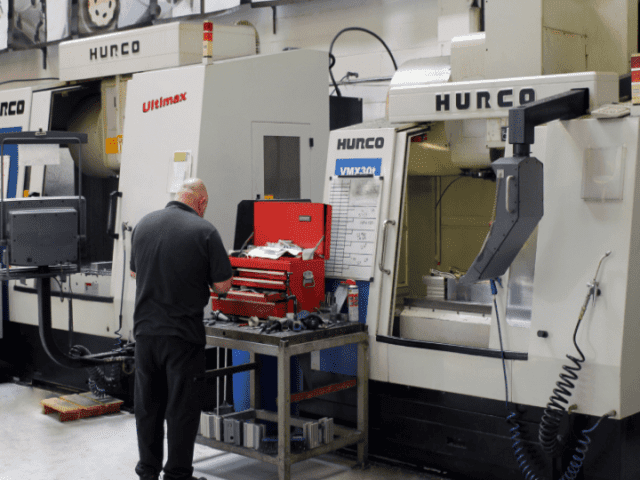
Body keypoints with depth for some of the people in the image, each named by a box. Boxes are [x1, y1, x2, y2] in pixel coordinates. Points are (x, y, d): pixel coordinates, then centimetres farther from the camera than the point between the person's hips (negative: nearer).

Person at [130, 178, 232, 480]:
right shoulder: (204, 231, -12)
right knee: (181, 407, 6)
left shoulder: (144, 224, 4)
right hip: (182, 333, -5)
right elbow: (223, 285, -10)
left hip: (145, 328, 5)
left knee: (147, 403, 15)